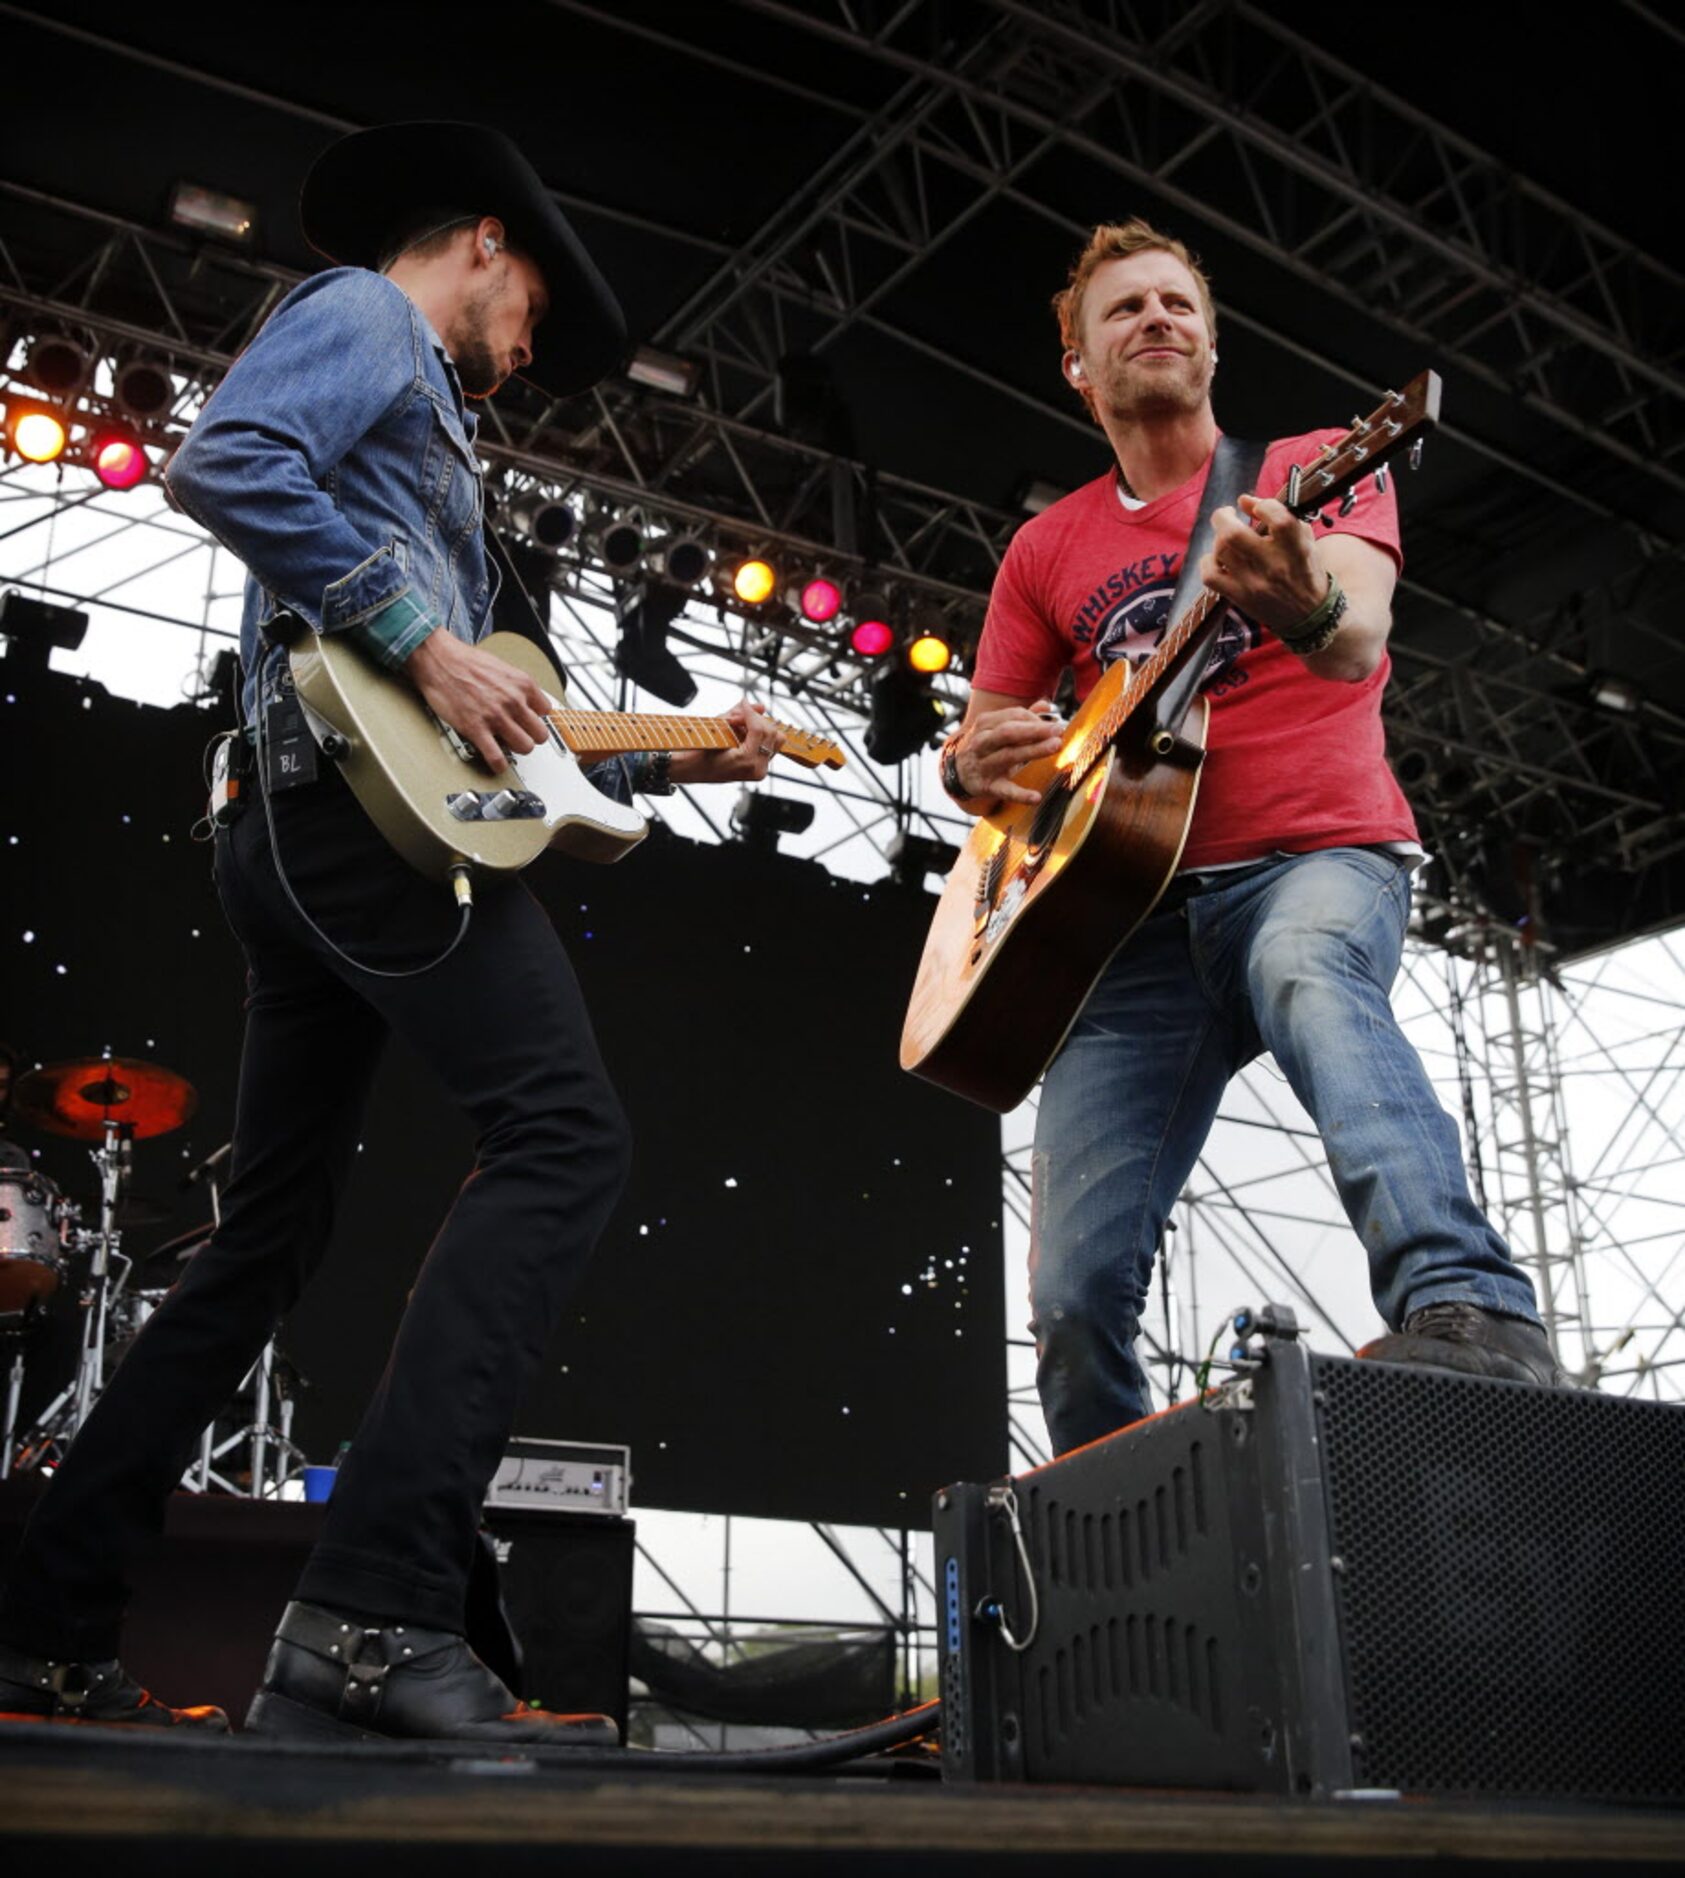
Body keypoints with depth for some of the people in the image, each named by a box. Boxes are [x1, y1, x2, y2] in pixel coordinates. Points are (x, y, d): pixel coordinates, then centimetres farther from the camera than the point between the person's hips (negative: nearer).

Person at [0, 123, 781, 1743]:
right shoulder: (366, 315, 6)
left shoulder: (418, 414, 33)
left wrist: (677, 755, 24)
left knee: (269, 1233, 11)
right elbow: (225, 462, -17)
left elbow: (490, 726, 27)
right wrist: (425, 644, -17)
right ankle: (379, 1609, -26)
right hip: (369, 803, -10)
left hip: (304, 836, 10)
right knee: (562, 1136, -19)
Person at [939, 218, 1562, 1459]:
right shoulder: (1048, 550, 17)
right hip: (1136, 904, 3)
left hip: (1321, 857, -3)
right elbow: (978, 751, 19)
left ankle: (1472, 1311, -52)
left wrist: (1304, 609, -39)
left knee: (1306, 970, -41)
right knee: (1075, 1284, -10)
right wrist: (976, 762, -7)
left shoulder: (1312, 468, 7)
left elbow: (1360, 640, -14)